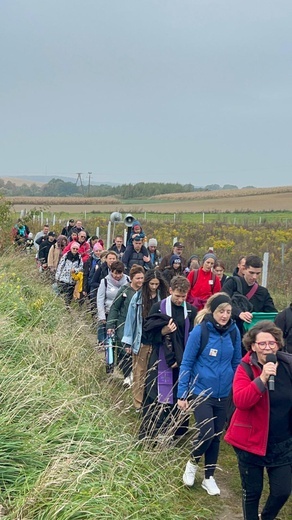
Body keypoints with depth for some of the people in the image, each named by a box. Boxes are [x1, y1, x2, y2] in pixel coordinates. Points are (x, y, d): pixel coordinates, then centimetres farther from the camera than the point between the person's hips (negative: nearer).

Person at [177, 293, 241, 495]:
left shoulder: (234, 331, -4)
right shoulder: (200, 331, -15)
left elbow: (237, 363, 8)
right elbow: (186, 363, -9)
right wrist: (182, 394, -9)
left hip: (224, 394, 4)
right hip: (202, 392, -4)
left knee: (216, 437, 13)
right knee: (206, 433, -12)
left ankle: (209, 477, 32)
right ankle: (193, 462, 20)